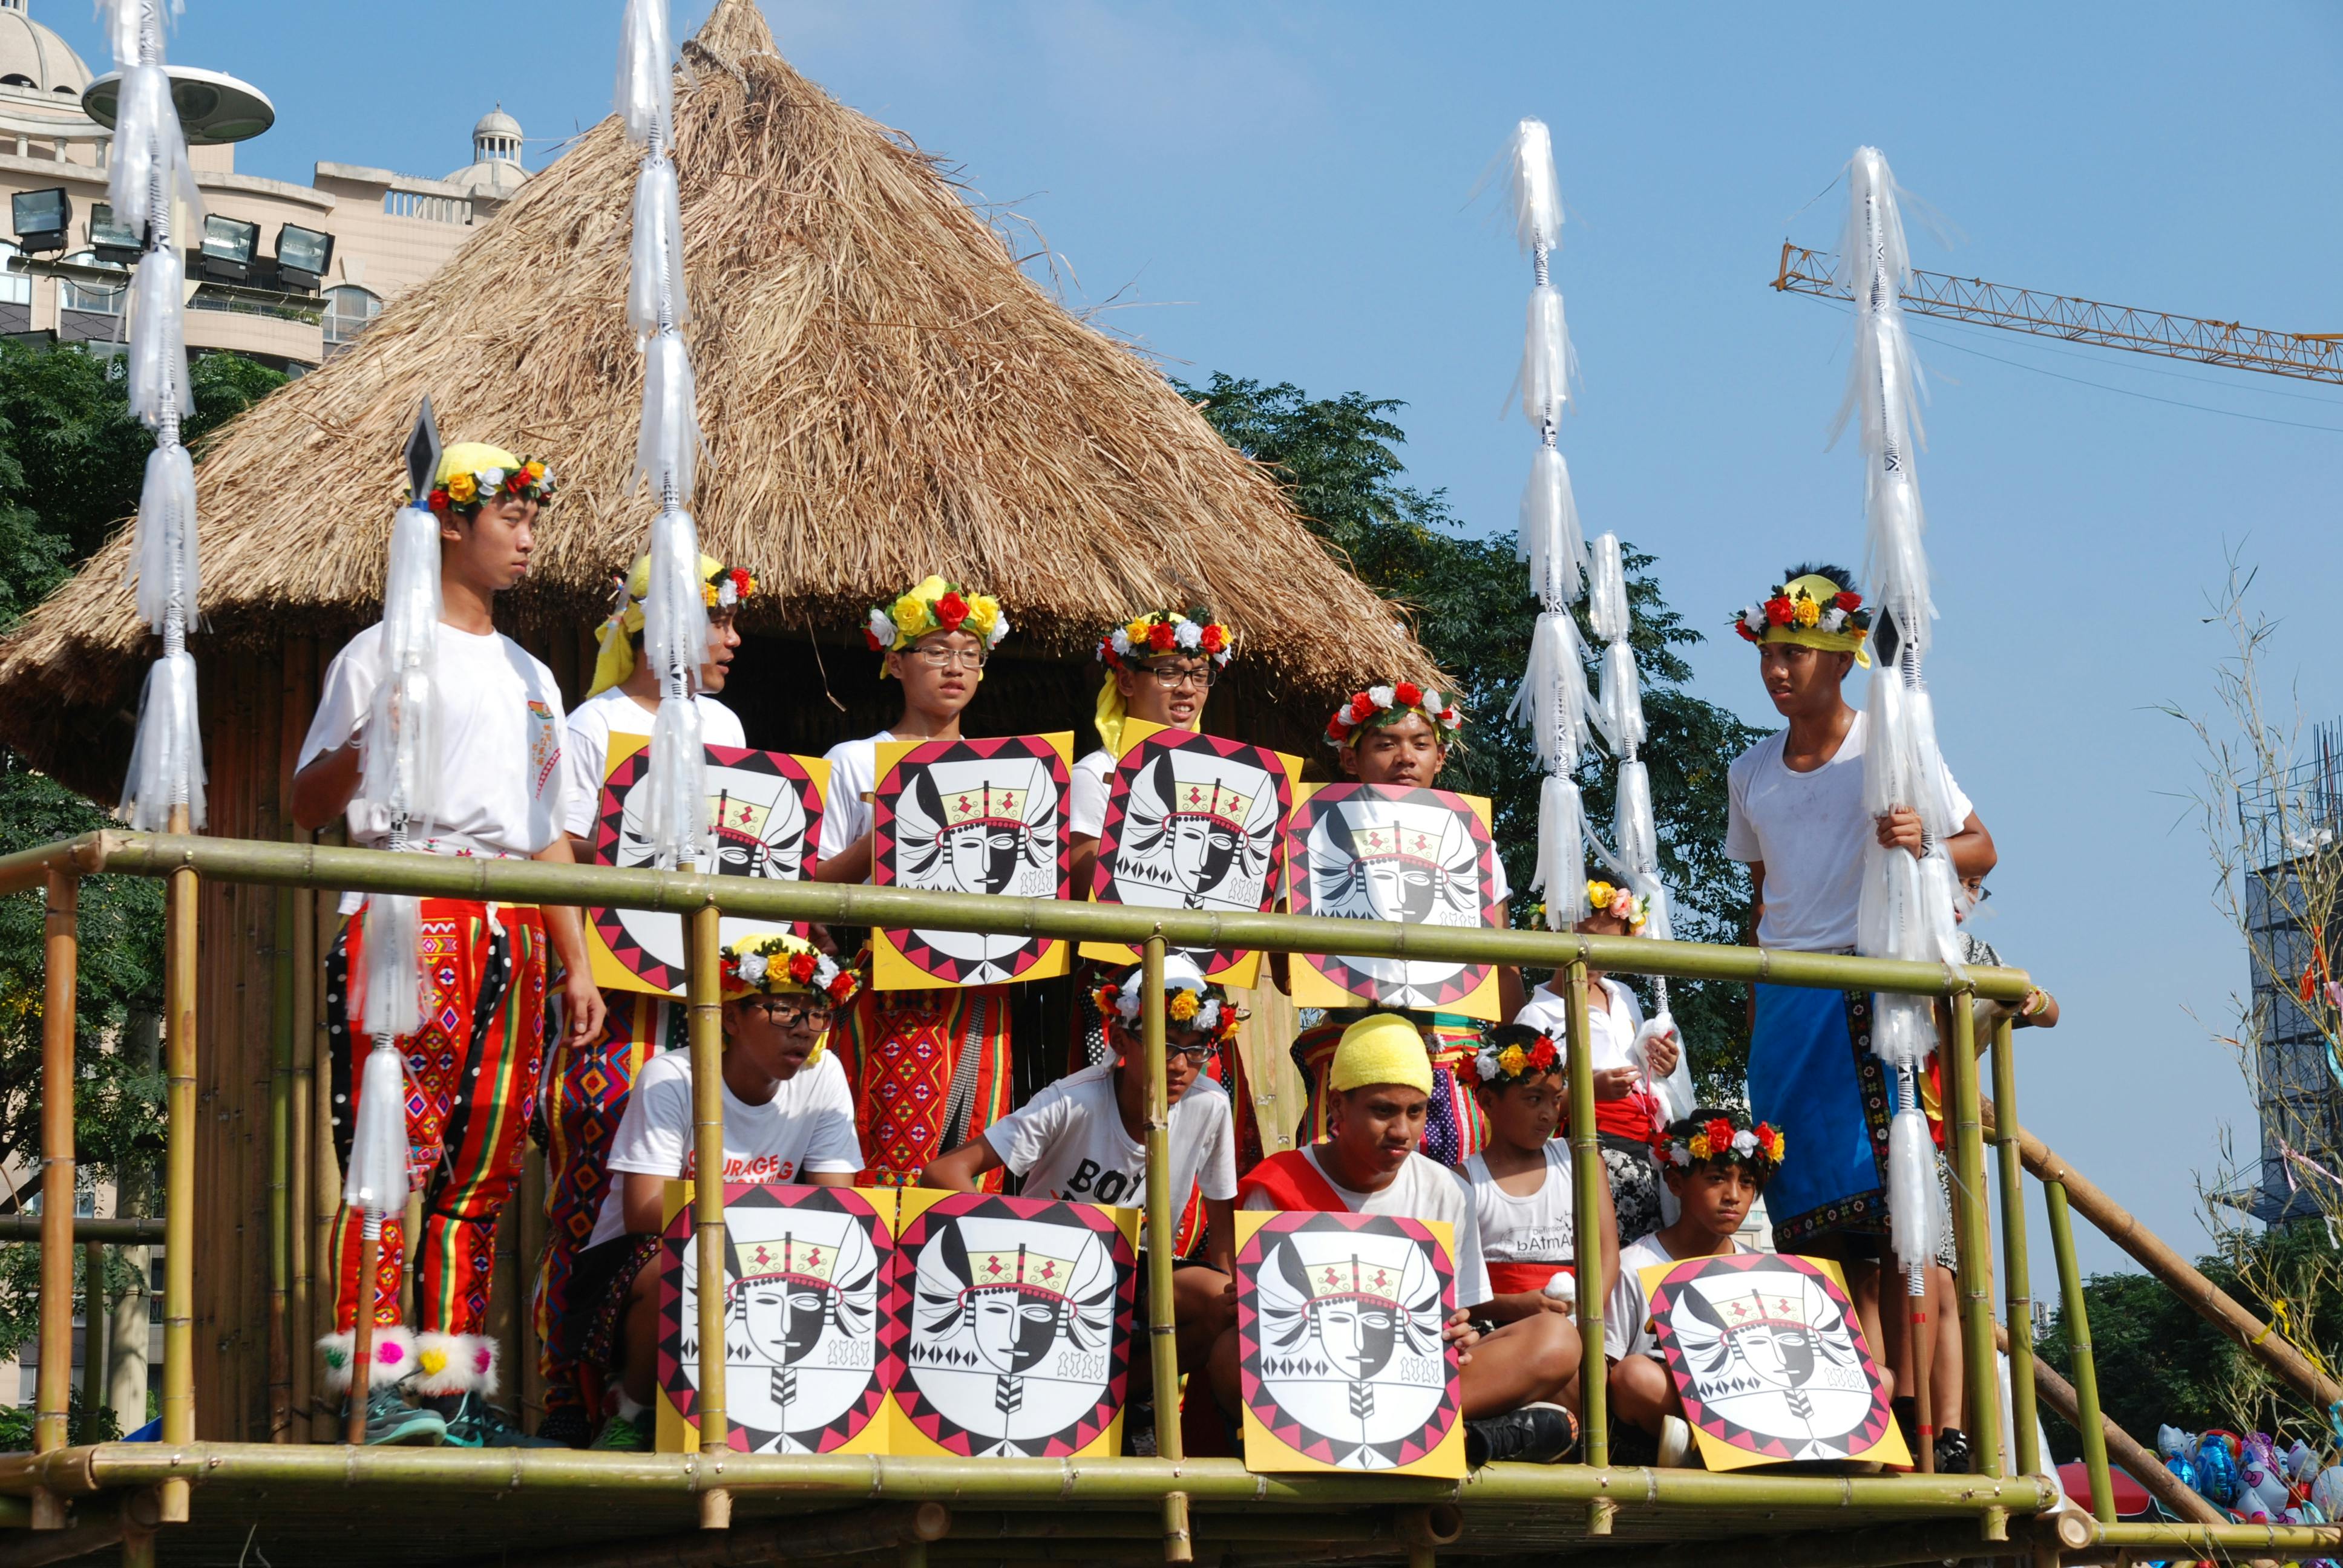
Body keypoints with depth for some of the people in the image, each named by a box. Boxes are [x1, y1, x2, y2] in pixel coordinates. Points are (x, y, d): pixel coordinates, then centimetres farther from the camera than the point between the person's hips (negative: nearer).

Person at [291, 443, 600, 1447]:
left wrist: (576, 962, 18)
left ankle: (452, 1384, 5)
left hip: (512, 931, 7)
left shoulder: (531, 677, 25)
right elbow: (307, 807, 0)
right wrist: (362, 742, -20)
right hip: (409, 913, -7)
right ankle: (377, 1380, -17)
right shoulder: (384, 653, 5)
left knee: (482, 1168, 3)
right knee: (396, 1144, -15)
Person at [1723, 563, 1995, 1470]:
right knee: (1817, 1218, -1)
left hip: (1873, 985, -5)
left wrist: (1925, 846, -23)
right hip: (1786, 997, 5)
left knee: (1902, 1217, -12)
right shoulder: (1751, 775, 16)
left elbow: (1981, 849, -1)